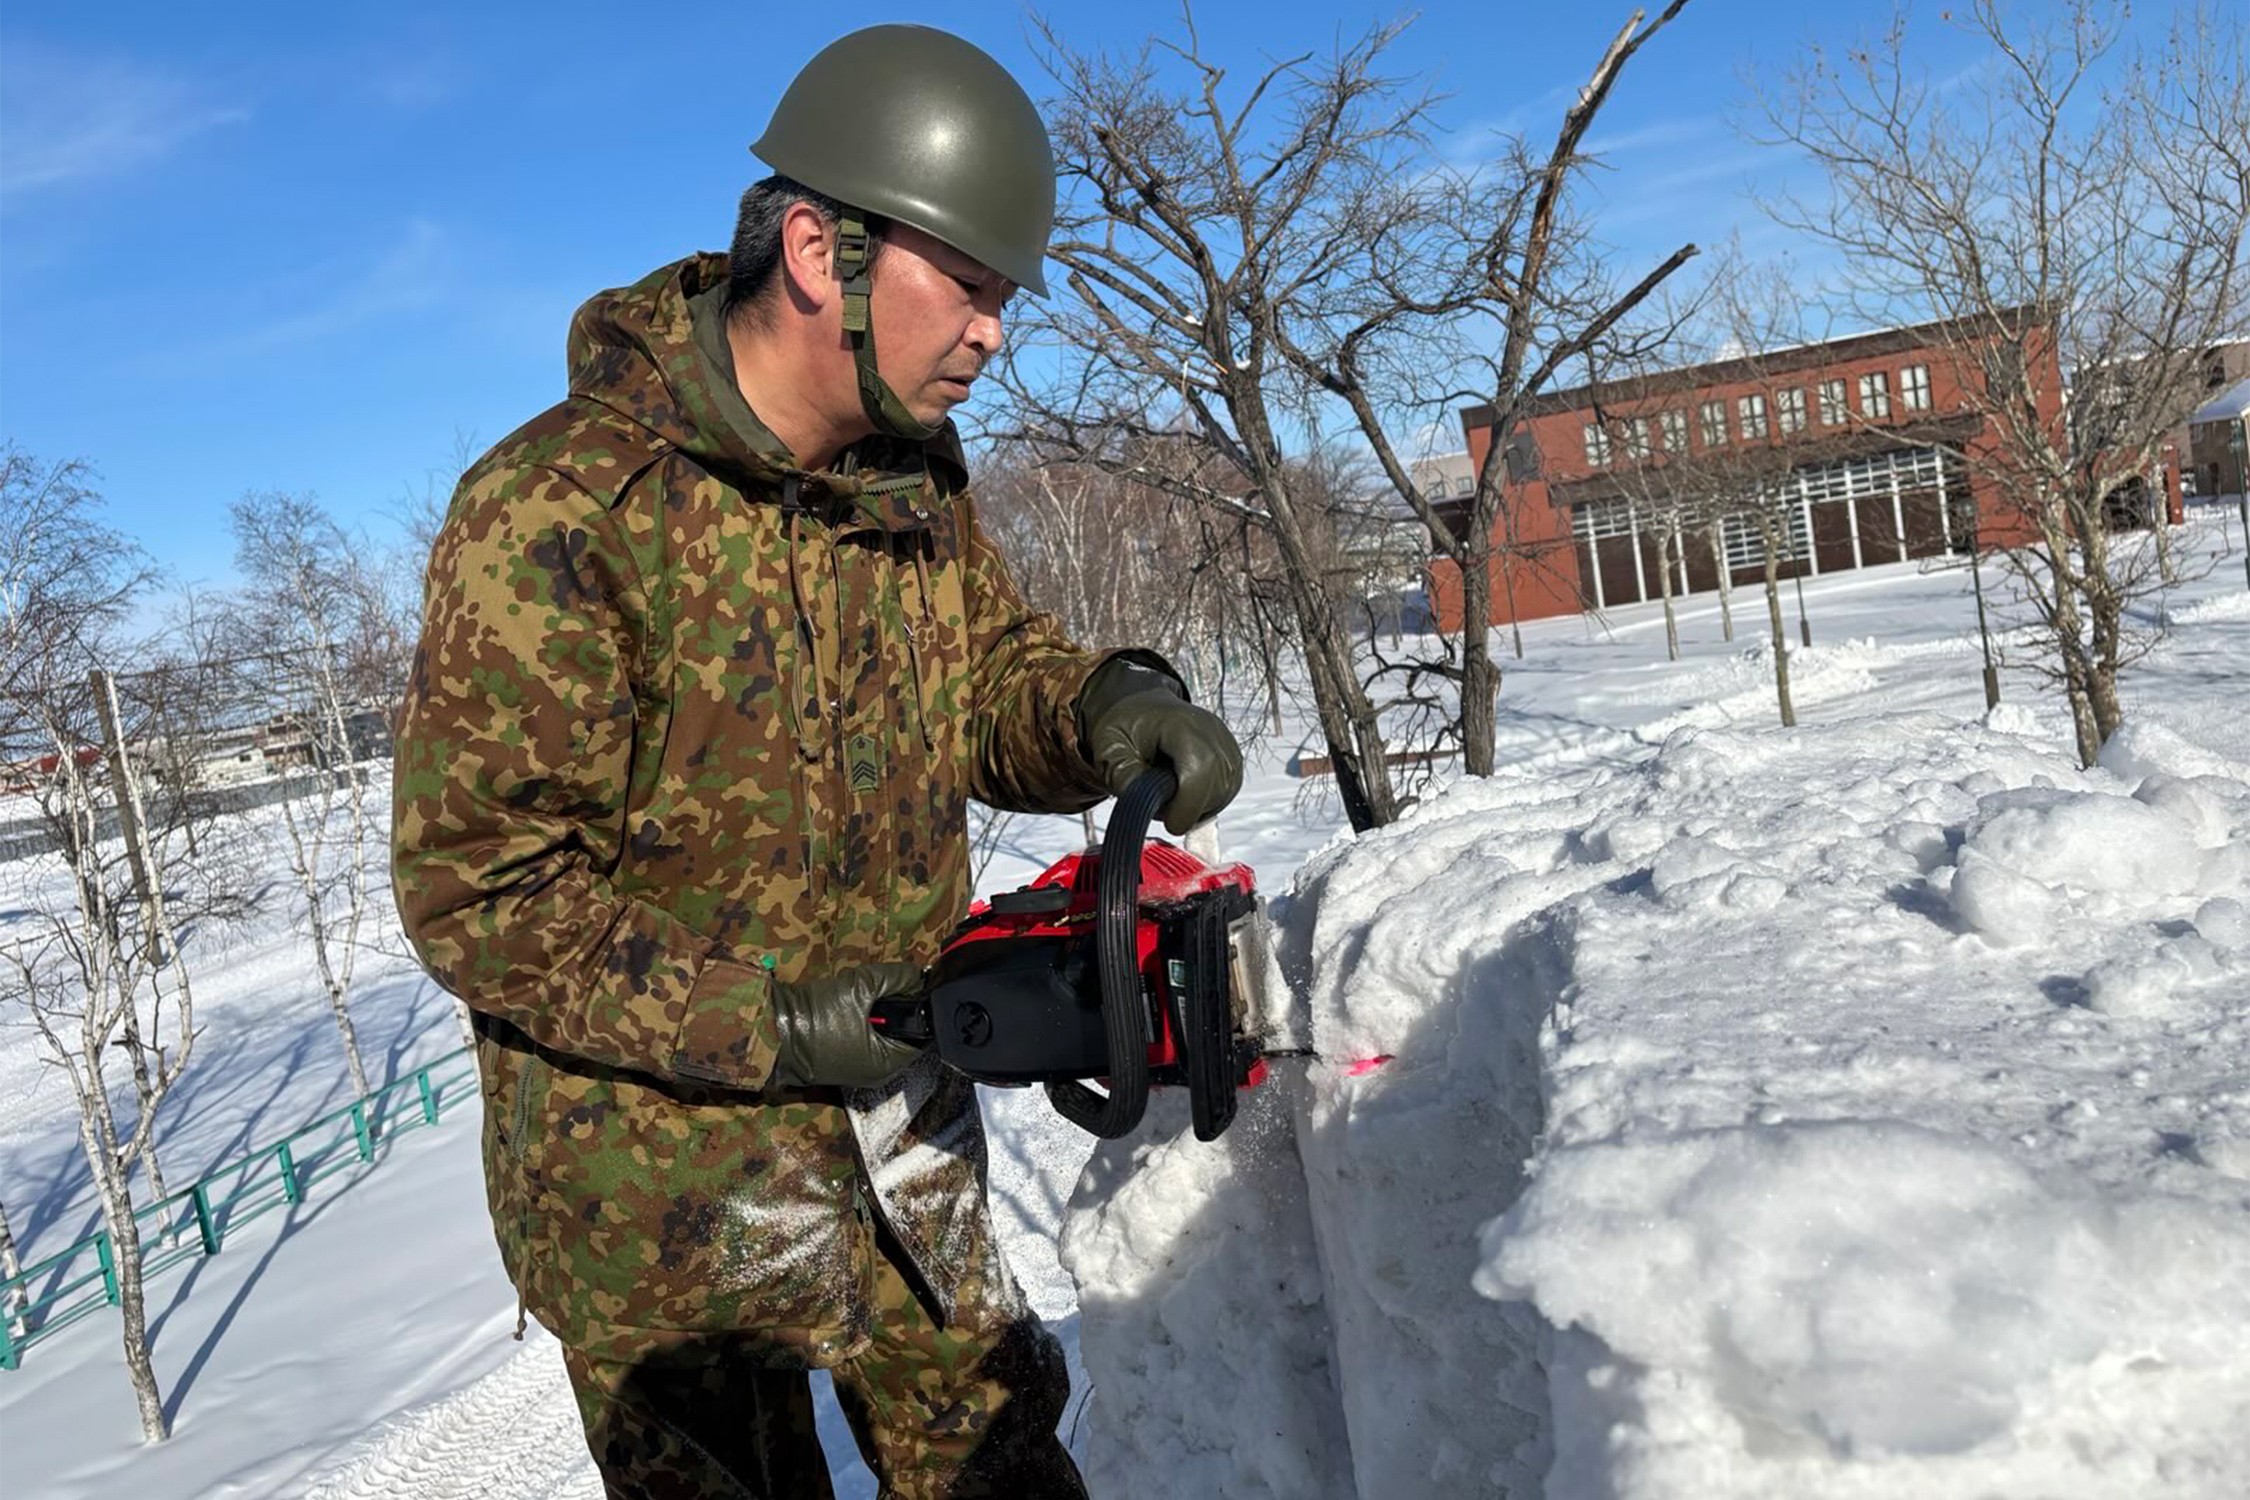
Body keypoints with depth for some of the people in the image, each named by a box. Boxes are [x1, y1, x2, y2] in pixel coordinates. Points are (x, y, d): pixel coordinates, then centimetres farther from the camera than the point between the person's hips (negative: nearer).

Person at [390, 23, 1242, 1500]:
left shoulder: (918, 472, 0)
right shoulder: (560, 509, -24)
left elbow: (986, 674, 8)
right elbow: (476, 882, -22)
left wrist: (1106, 709, -15)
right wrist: (777, 1023, -26)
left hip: (898, 1128, 6)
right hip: (654, 1173, -6)